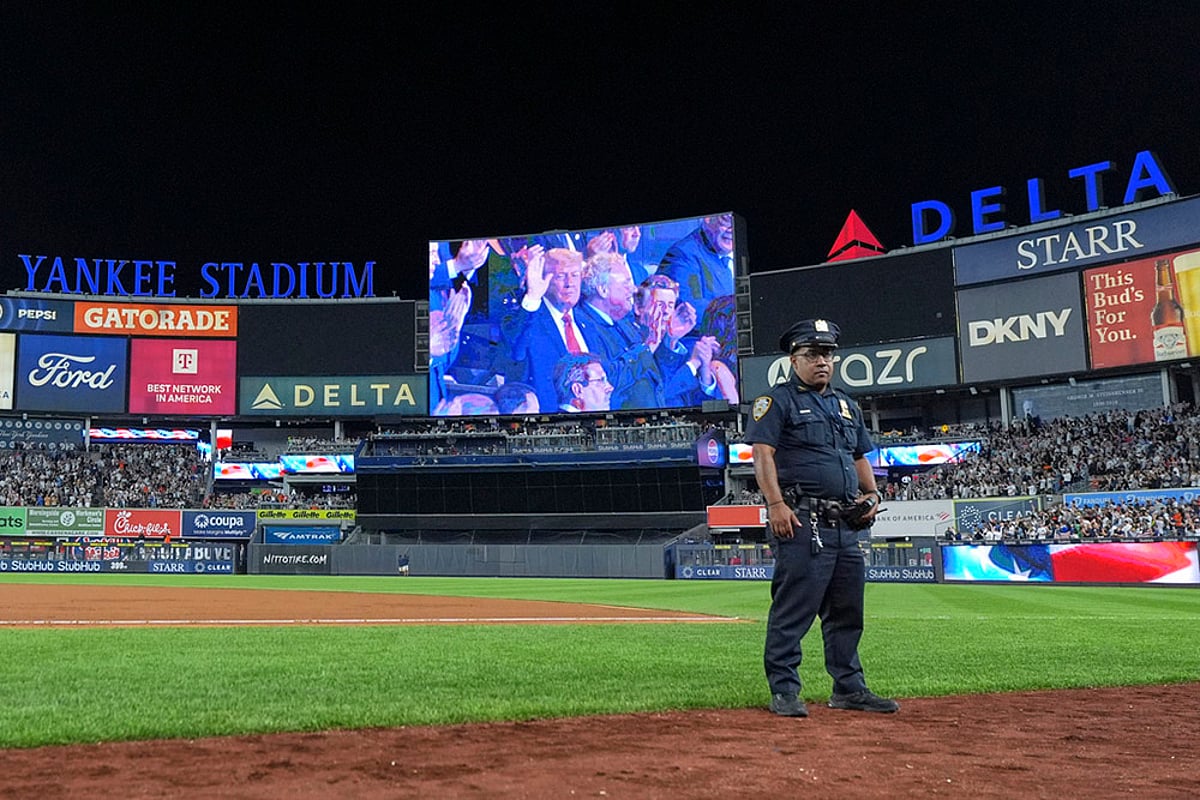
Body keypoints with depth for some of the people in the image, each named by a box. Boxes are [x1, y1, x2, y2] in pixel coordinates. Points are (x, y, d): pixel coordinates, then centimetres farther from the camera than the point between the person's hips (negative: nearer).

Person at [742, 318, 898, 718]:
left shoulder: (847, 405, 23)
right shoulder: (776, 401, 0)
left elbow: (860, 457, 28)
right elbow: (763, 455, -10)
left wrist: (872, 494, 10)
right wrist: (776, 504, -21)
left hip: (846, 523, 8)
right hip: (802, 521, -7)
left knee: (848, 610, 12)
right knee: (792, 608, -8)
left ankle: (849, 688, 22)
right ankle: (784, 690, 0)